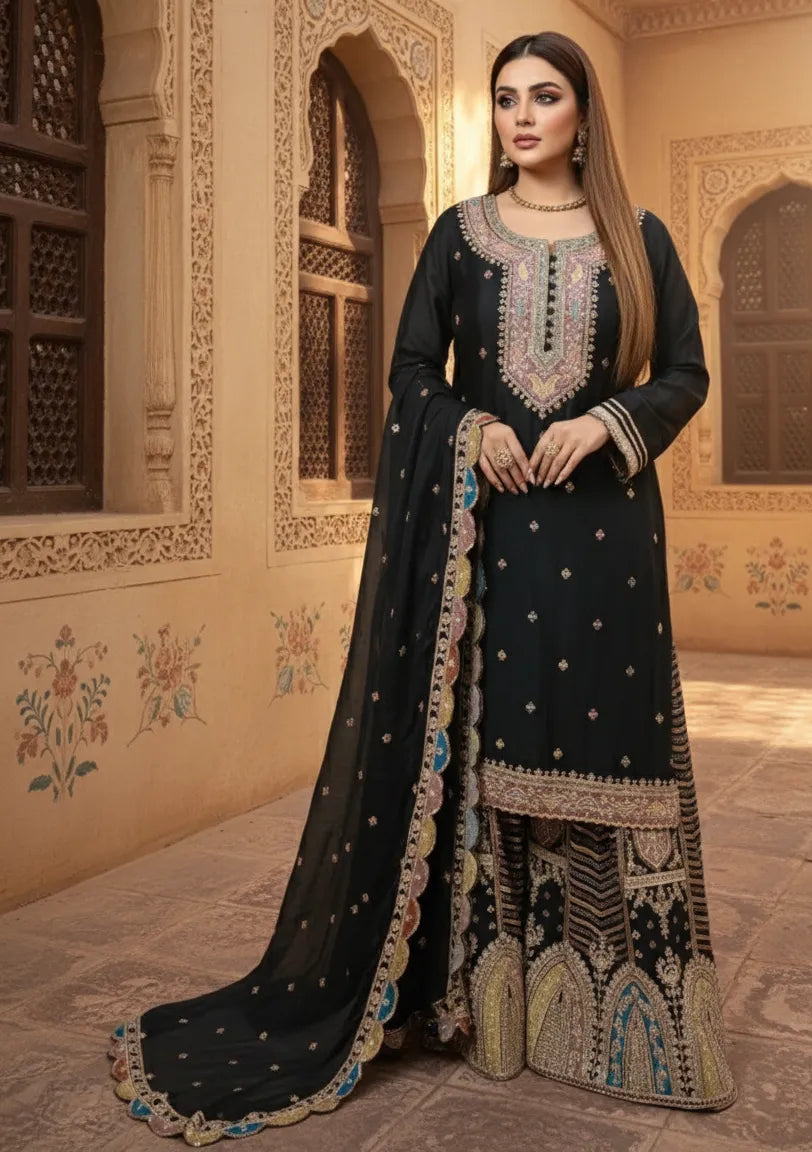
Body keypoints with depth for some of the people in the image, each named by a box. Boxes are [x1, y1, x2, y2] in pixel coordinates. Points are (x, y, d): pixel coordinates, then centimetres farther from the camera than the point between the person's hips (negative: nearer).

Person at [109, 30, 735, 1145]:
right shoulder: (460, 233, 10)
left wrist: (607, 422, -12)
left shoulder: (639, 237, 8)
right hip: (480, 515, 0)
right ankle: (488, 994, 12)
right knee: (473, 740, 0)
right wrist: (473, 429, -12)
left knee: (601, 747, -1)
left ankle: (613, 1007, 12)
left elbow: (685, 375, 7)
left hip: (599, 518, 0)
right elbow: (412, 373, 7)